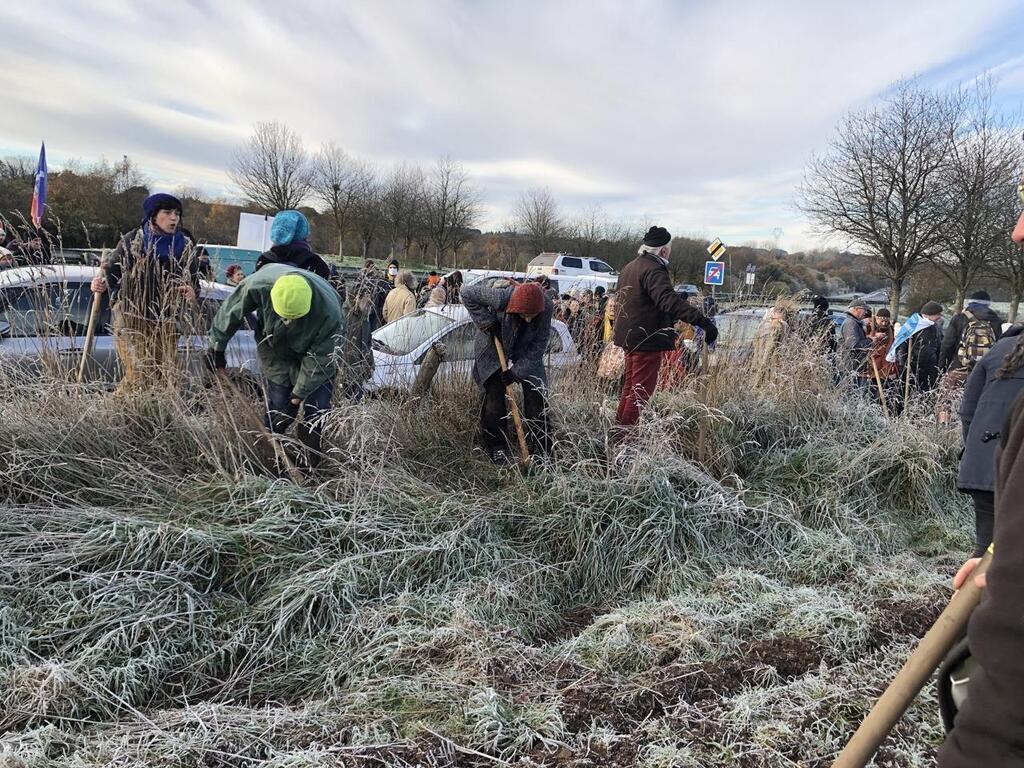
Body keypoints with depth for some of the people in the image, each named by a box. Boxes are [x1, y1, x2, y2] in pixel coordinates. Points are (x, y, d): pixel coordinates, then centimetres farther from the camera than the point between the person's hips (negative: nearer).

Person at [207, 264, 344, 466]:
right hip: (275, 352, 2)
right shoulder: (259, 285, -35)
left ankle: (313, 465, 11)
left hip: (309, 354, -1)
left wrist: (301, 391, -16)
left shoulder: (329, 313, -40)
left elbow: (318, 359, -24)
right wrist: (217, 346, -2)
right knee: (278, 407, -1)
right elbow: (230, 312, -14)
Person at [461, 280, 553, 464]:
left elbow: (539, 345, -19)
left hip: (526, 354, 2)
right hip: (493, 350, -2)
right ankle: (497, 447, 12)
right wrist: (487, 323, -29)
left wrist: (517, 371, -23)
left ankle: (539, 448, 13)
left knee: (536, 397, -1)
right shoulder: (501, 298, -37)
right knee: (494, 397, -3)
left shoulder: (547, 308, -28)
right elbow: (467, 293, -25)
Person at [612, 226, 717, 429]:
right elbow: (670, 300, -34)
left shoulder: (630, 267, 13)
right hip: (647, 338, -10)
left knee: (631, 384, 21)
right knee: (642, 389, -4)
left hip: (630, 336, 10)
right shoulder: (653, 270, -19)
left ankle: (619, 425, 28)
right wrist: (702, 320, -41)